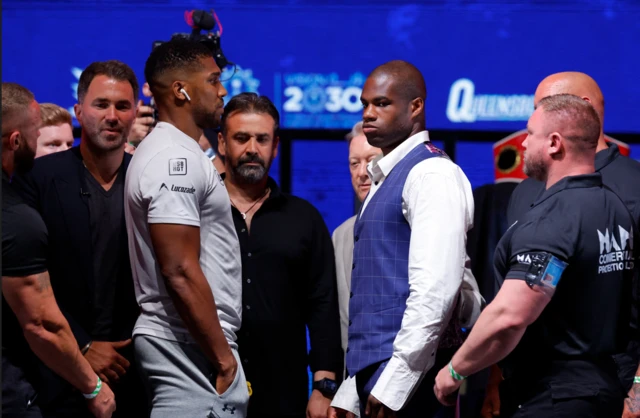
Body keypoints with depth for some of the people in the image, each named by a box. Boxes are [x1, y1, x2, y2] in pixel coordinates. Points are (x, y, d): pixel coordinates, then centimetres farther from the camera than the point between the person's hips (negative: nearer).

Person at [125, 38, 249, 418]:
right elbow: (180, 273, -21)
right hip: (191, 345, -10)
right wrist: (223, 357, -17)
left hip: (186, 342, 10)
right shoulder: (175, 159, -14)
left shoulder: (177, 153, 18)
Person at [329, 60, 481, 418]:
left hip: (407, 376, -8)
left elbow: (435, 291, -18)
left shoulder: (433, 174, -8)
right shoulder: (384, 180, 19)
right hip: (375, 371, 8)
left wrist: (392, 384, -21)